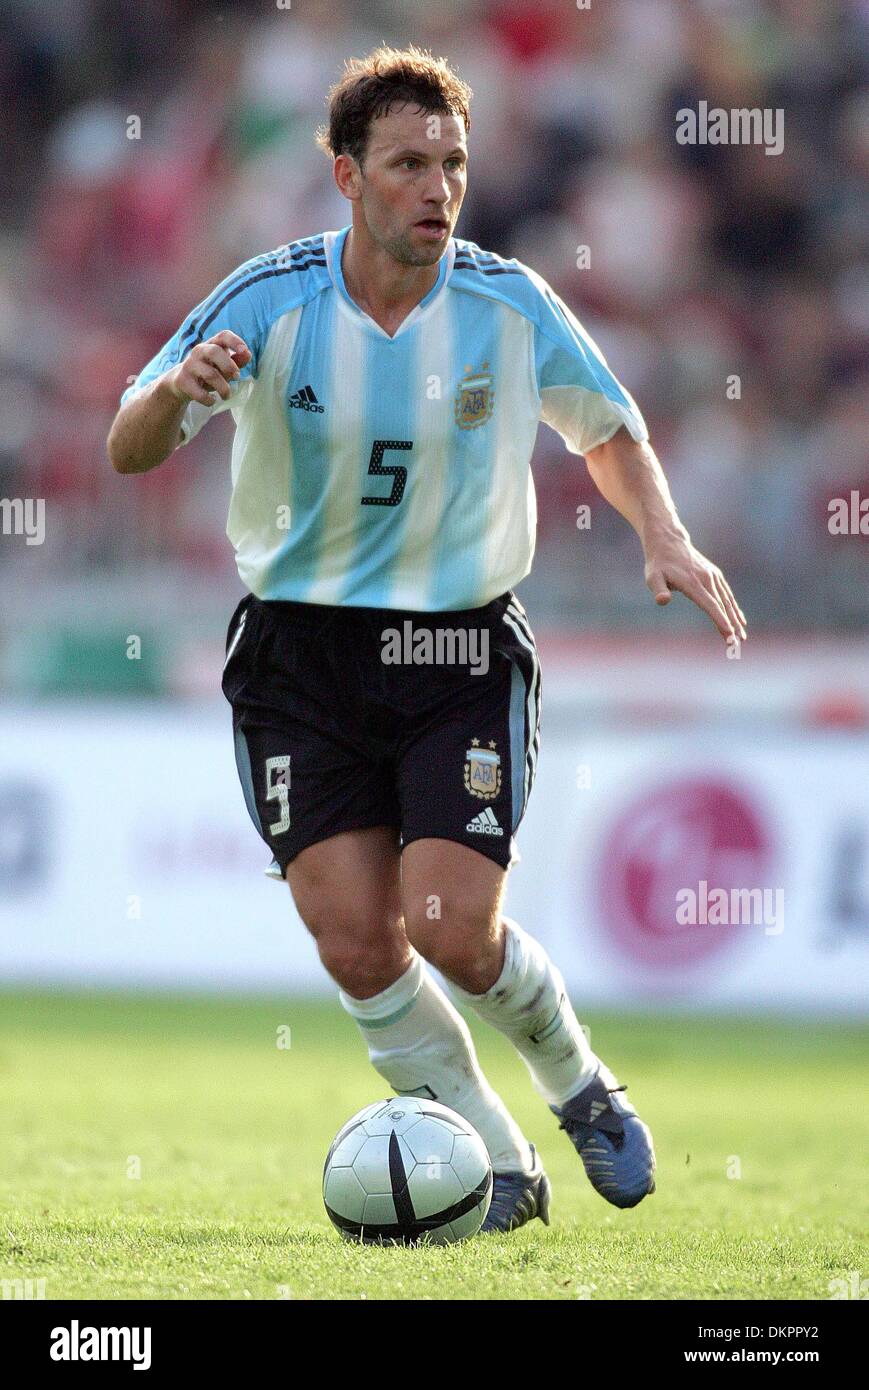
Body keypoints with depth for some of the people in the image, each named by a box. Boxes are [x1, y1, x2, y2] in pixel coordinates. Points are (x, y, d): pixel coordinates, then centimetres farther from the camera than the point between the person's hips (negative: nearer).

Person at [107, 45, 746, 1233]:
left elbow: (610, 430, 13)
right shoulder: (269, 302, -10)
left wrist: (666, 539, -5)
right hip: (300, 653, 1)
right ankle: (499, 1164, 11)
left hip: (463, 654, -1)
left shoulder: (509, 306, -6)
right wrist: (177, 390, -33)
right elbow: (129, 452, -11)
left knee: (453, 931, -13)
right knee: (355, 942, -9)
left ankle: (578, 1083, 19)